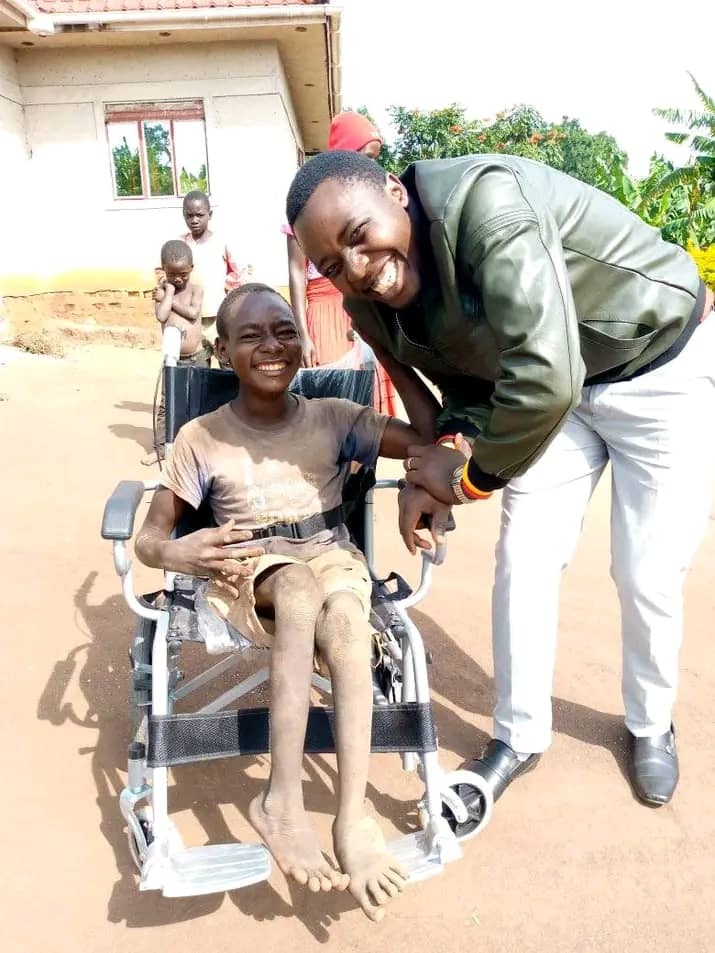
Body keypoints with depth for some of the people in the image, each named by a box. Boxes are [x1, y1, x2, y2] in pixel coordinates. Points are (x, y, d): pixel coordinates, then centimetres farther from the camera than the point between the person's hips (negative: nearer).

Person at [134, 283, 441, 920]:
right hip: (246, 575, -1)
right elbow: (149, 538, 4)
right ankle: (284, 799, -34)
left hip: (334, 562, 2)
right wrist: (176, 552, -21)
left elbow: (432, 439, -4)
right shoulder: (200, 438, 1)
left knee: (344, 614, -35)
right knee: (301, 586, -37)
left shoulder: (335, 419, 5)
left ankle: (352, 812, -31)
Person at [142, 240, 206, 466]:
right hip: (173, 359, 1)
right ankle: (160, 447, 9)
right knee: (166, 404, 3)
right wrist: (169, 291, -8)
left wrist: (167, 299, -9)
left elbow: (193, 313, -17)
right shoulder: (162, 291, 2)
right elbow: (161, 316, -15)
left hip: (198, 358, -1)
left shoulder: (196, 289, 0)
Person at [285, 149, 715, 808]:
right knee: (524, 558, 1)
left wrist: (473, 478, -26)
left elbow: (545, 378, -43)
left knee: (647, 575, 1)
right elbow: (467, 376, 2)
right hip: (558, 385, 6)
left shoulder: (483, 200, -37)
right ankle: (521, 735, 23)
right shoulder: (371, 307, -12)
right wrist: (447, 449, -20)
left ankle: (650, 725, 31)